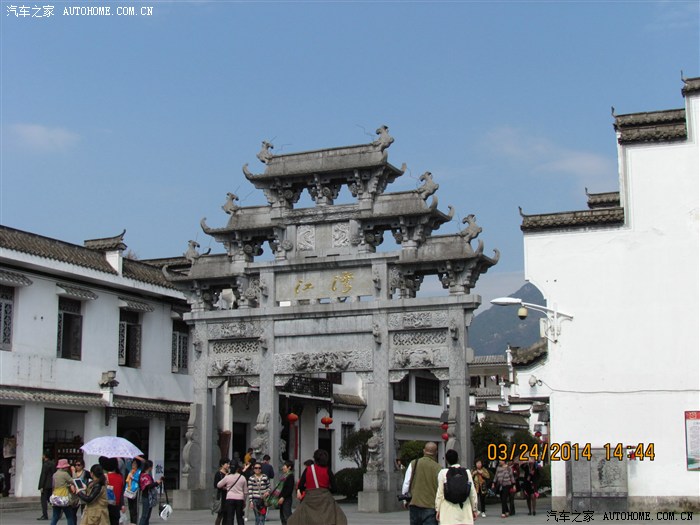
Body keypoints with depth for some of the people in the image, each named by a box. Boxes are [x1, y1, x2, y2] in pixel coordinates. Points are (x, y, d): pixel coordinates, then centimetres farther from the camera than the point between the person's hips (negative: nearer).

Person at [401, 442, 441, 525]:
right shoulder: (438, 468, -5)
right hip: (431, 507, -3)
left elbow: (406, 485, 3)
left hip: (414, 505, 3)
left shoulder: (413, 464, 2)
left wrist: (405, 501, 17)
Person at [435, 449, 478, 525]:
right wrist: (474, 509, 15)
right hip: (465, 511, 2)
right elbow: (473, 493, 6)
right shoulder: (467, 472, 3)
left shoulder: (443, 473, -3)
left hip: (449, 511, -2)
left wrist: (437, 510, 6)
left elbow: (440, 493, -2)